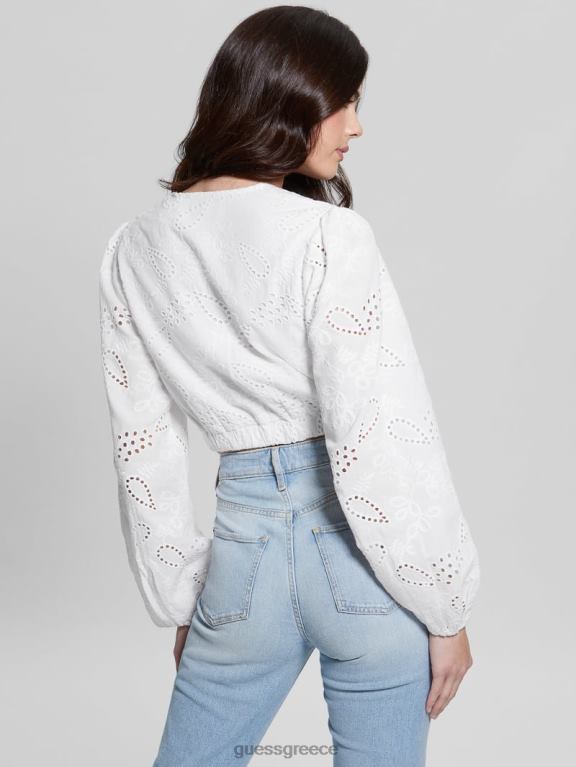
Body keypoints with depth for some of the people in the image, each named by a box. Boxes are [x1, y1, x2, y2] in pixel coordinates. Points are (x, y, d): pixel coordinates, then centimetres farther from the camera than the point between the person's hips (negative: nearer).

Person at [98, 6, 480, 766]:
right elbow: (384, 443, -17)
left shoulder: (137, 248, 2)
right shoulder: (329, 237, -14)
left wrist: (180, 600, 15)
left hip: (244, 545, 4)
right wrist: (447, 606, -6)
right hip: (365, 554, -4)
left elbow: (144, 448, 6)